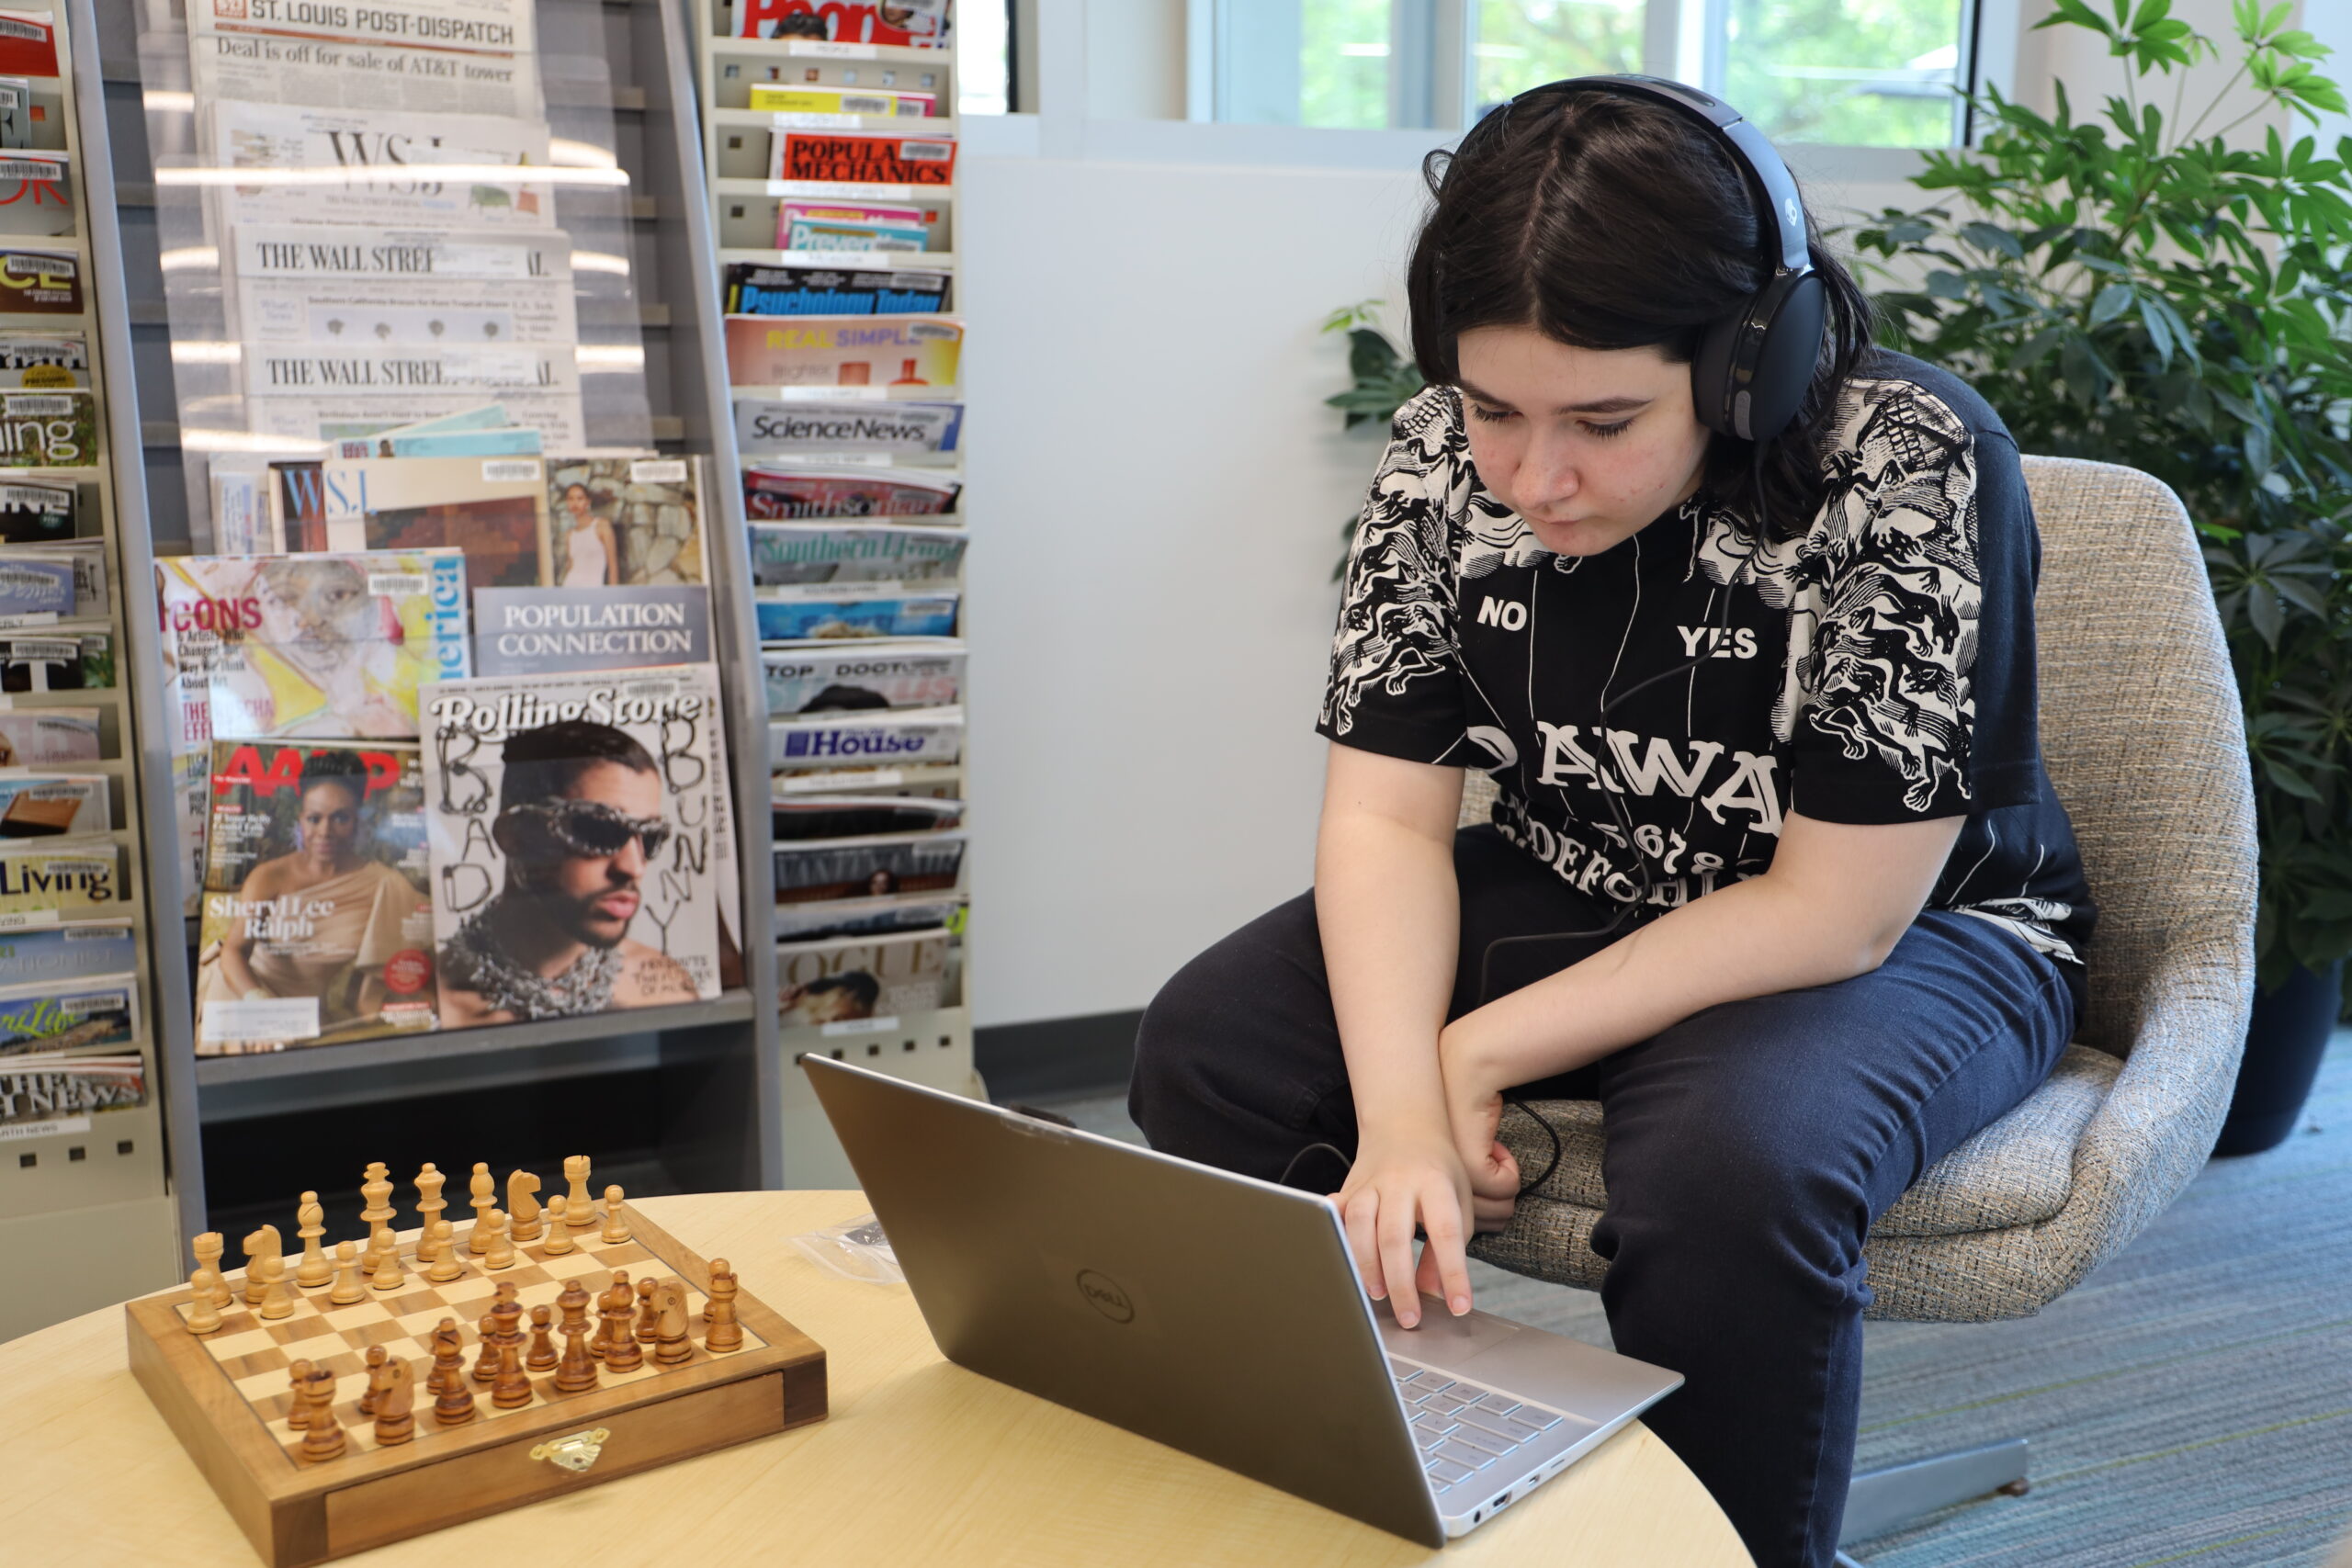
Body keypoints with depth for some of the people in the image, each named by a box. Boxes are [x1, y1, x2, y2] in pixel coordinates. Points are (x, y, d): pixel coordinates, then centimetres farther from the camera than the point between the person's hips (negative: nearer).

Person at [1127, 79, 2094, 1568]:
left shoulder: (1914, 472, -26)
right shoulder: (1445, 460, -12)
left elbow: (1830, 912, -24)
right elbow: (1387, 814, -12)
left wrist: (1475, 1056, -23)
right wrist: (1398, 1114, -29)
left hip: (1910, 929, -4)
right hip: (1570, 891, 5)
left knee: (1733, 1165, -36)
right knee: (1210, 1047, -14)